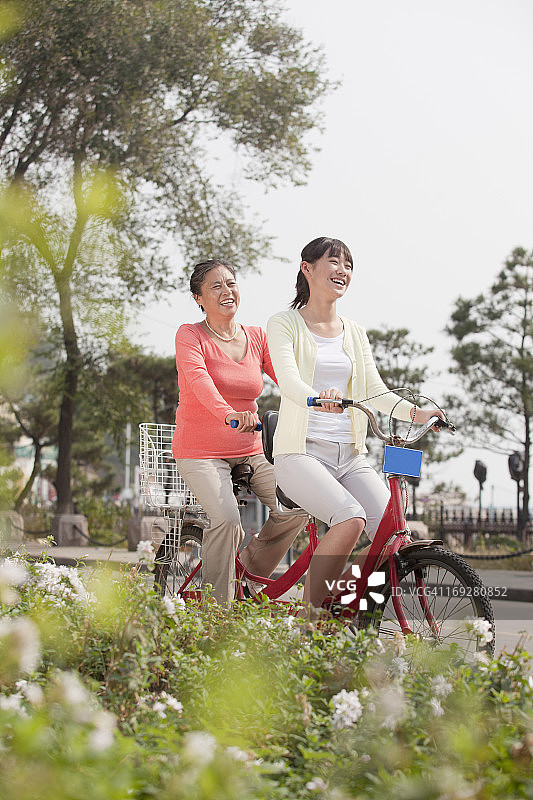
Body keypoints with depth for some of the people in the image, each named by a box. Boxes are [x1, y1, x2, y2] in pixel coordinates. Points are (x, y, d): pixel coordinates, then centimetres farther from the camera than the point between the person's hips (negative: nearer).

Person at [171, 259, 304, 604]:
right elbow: (198, 380, -26)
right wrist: (228, 414, -46)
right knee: (227, 517, -29)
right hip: (201, 452, -5)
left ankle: (252, 571, 8)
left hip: (250, 452, 5)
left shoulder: (258, 338, 7)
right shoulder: (190, 336, -6)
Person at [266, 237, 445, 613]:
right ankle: (310, 615, -17)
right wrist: (318, 398, -38)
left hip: (351, 455, 5)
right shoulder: (284, 324, 2)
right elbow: (288, 380, -15)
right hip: (302, 452, -5)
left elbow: (376, 391, 8)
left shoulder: (355, 333, 18)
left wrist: (417, 412, -12)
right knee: (351, 519, -32)